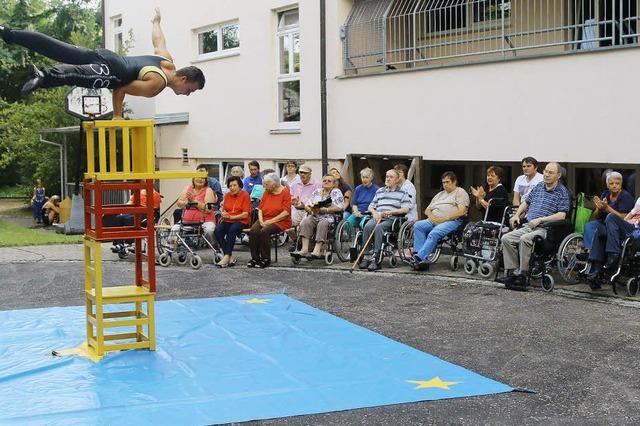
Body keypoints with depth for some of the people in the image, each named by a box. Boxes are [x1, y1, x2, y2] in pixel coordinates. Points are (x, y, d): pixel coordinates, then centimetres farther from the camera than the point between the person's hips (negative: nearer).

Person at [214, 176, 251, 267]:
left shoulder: (245, 195, -3)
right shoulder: (227, 195, 14)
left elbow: (245, 214, -9)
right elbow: (224, 210, 14)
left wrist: (231, 217, -14)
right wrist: (223, 215, -10)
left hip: (241, 221, -5)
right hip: (227, 221, 5)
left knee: (232, 230, -36)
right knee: (217, 230, -25)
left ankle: (227, 256, -34)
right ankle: (230, 257, -27)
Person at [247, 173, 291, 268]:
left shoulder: (285, 192, -6)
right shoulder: (267, 192, 13)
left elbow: (286, 212, -14)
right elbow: (260, 208, 12)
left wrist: (271, 221, -17)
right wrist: (261, 220, -6)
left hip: (280, 221, -5)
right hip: (265, 220, 6)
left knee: (264, 231, -32)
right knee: (253, 231, -24)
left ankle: (266, 259, -19)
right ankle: (255, 258, -16)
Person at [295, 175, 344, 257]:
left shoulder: (336, 192, 7)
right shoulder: (317, 192, 22)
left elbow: (339, 208, -7)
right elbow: (307, 206, 17)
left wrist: (325, 209, -14)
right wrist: (309, 208, -7)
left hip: (329, 217, -4)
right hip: (314, 216, 4)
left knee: (322, 224, -36)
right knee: (305, 222, -26)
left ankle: (317, 250, -42)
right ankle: (304, 248, -35)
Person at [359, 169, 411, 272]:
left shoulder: (402, 193, 10)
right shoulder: (379, 191, 26)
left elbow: (406, 209, -3)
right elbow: (370, 206, 27)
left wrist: (388, 212, -10)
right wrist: (374, 212, 2)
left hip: (392, 219, -4)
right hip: (377, 217, 4)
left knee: (378, 228, -36)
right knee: (367, 226, -30)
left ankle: (376, 258, -38)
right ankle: (365, 256, -30)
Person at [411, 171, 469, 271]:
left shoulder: (460, 192, 9)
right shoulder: (440, 194, 31)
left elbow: (462, 211, -7)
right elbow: (427, 210, 28)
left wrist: (444, 218, -14)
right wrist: (431, 216, 2)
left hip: (452, 221, -7)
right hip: (434, 220, 7)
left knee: (434, 233, -35)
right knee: (418, 225, -21)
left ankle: (419, 258, -39)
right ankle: (423, 261, -30)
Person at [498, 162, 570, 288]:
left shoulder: (562, 192, -1)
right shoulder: (539, 186, 18)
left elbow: (562, 215, -12)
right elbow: (526, 202, 32)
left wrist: (540, 220, -17)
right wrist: (517, 215, 15)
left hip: (544, 229, -7)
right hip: (527, 226, 7)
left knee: (525, 239, -34)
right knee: (506, 238, -14)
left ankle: (522, 275, -30)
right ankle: (511, 272, -18)